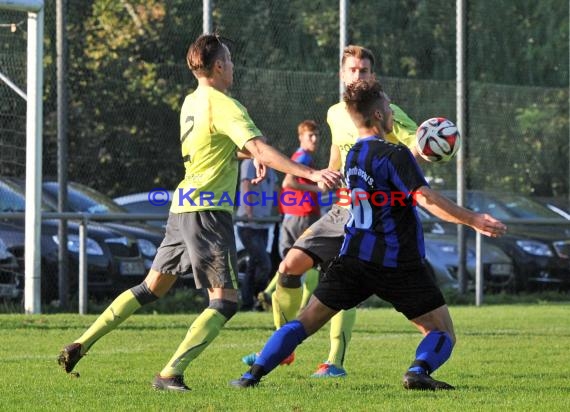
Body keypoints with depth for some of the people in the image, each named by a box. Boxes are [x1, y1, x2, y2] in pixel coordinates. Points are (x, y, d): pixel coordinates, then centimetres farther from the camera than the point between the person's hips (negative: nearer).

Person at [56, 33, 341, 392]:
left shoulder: (191, 103, 14)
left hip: (182, 207, 9)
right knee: (225, 301, -7)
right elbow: (261, 150, -24)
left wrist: (251, 153, 18)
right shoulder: (224, 106, -13)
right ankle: (170, 374, -18)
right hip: (209, 210, -9)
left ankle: (81, 345, 18)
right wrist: (310, 174, -30)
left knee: (152, 288, 20)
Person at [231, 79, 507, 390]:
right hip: (397, 263, -6)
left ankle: (252, 375, 0)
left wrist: (416, 155, 39)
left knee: (306, 321, 11)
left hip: (353, 259, 6)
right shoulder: (394, 155, -9)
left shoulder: (352, 157, 16)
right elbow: (426, 199, -19)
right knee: (443, 334, 1)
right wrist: (473, 220, -18)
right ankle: (419, 371, -28)